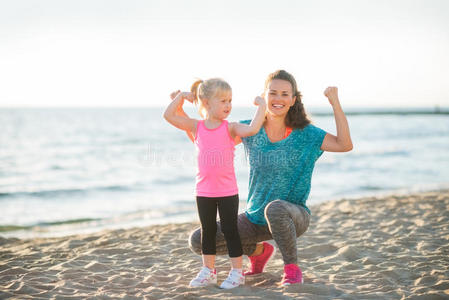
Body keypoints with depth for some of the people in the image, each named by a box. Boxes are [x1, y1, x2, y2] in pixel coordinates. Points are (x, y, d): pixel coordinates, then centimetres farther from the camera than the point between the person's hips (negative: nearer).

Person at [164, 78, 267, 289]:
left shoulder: (230, 128, -6)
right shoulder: (196, 127, 0)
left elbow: (251, 129, -24)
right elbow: (169, 115, -5)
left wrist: (261, 107, -20)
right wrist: (182, 96, -1)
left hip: (228, 191, -2)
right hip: (204, 191, 3)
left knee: (230, 231, 3)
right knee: (207, 231, 14)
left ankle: (237, 272, 14)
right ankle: (208, 271, 26)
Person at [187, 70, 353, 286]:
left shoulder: (305, 134, -8)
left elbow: (345, 145, -21)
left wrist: (335, 103, -26)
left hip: (292, 216, -4)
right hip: (255, 218, 5)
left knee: (275, 209, -41)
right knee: (198, 242, -6)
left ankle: (292, 268, -16)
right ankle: (259, 250, 18)